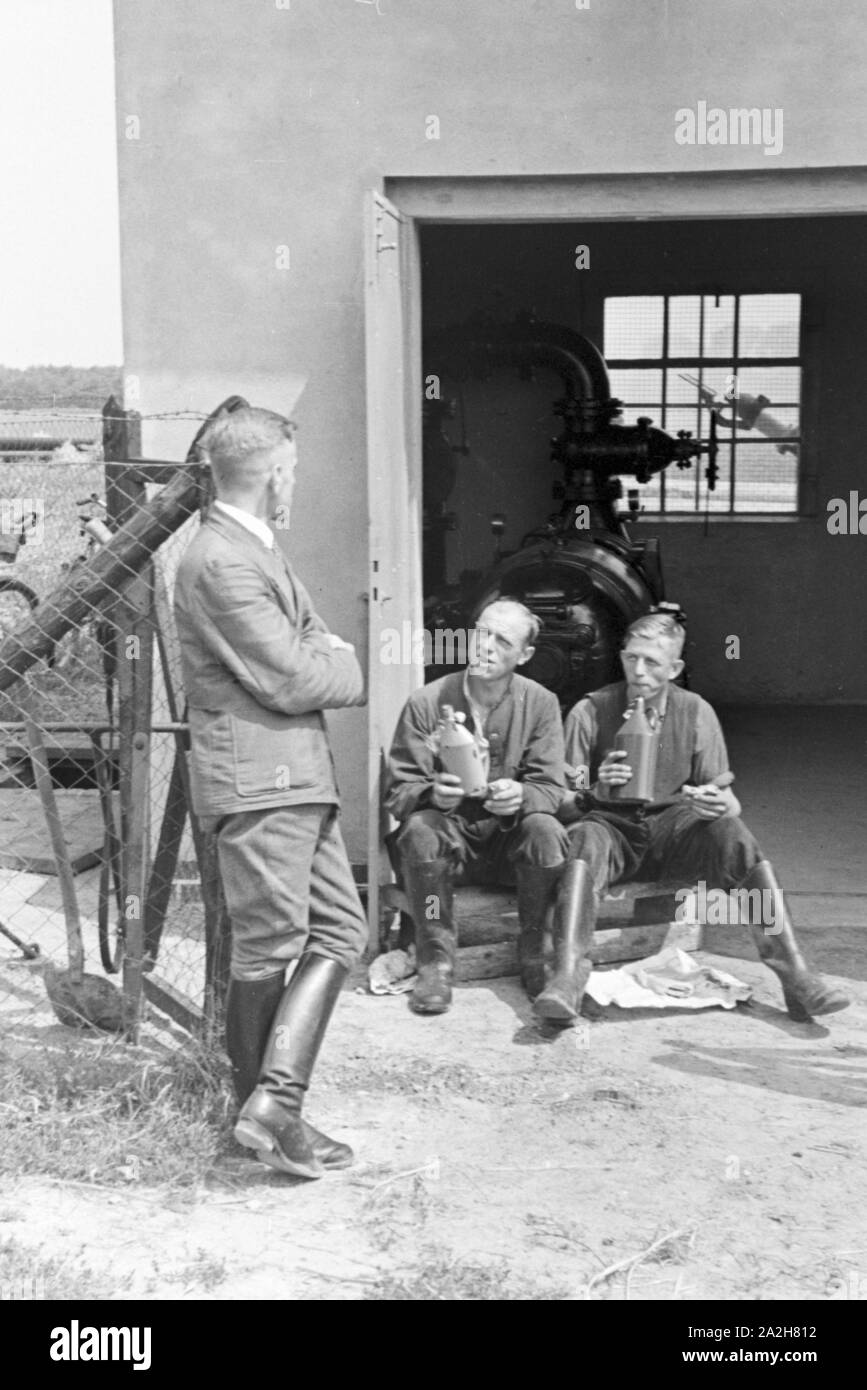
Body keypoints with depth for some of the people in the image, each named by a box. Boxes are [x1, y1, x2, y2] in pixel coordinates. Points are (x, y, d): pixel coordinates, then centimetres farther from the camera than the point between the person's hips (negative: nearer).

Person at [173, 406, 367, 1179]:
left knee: (341, 932, 8)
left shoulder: (255, 551, 18)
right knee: (270, 948, -3)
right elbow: (289, 681, -18)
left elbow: (302, 647, 21)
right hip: (258, 776, -10)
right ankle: (268, 1108, 8)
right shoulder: (222, 562, -16)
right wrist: (350, 667, -1)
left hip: (299, 777, 10)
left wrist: (323, 652, -1)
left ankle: (272, 1105, 10)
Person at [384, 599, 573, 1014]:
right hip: (450, 838, -1)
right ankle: (435, 963, -18)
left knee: (546, 830, -30)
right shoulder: (426, 702, -6)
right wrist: (431, 794, -31)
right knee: (420, 829, -33)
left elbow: (550, 788, -5)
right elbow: (398, 790, -7)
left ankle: (536, 956, -10)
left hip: (509, 837, 1)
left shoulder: (540, 703, -2)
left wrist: (520, 796, -30)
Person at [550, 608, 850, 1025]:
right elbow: (564, 804, -6)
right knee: (585, 839, -35)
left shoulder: (696, 713, 0)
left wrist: (719, 804, -23)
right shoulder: (589, 713, -5)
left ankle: (795, 977, -30)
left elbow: (728, 798, 2)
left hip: (673, 827, 2)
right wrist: (596, 790, -29)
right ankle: (566, 979, -47)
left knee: (730, 831, -28)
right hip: (611, 826, -1)